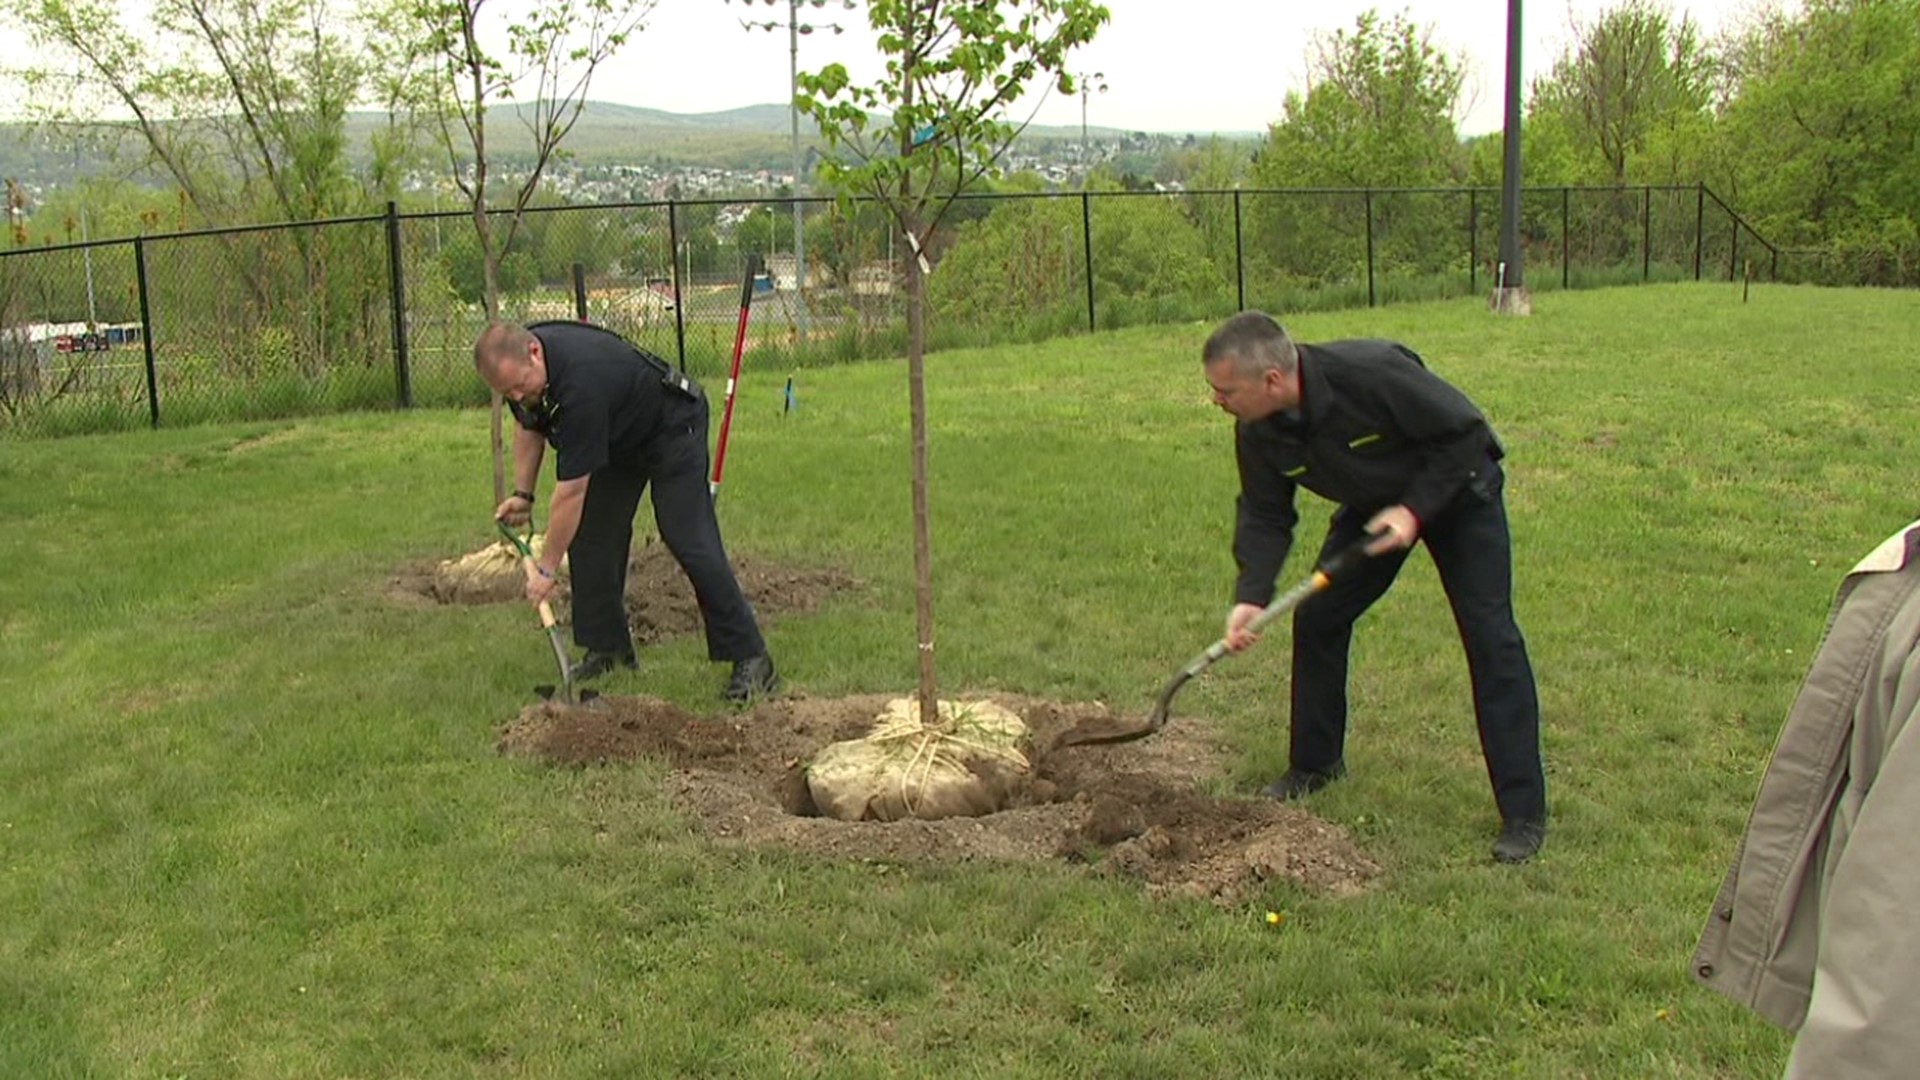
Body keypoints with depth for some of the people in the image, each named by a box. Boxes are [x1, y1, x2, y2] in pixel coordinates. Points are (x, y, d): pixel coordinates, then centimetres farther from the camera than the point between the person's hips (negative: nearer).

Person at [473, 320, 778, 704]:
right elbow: (529, 424, 9)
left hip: (671, 428, -9)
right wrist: (522, 494, 2)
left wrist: (547, 568, -23)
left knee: (689, 542, -16)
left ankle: (750, 658, -10)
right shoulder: (517, 362, -14)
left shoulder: (580, 381, -39)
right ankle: (609, 648, 11)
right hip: (616, 439, 9)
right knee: (589, 535, 0)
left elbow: (571, 490, -32)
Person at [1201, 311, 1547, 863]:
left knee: (1489, 634, -12)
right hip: (1373, 503, 6)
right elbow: (1265, 515, -9)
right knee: (1316, 618, 0)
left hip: (1455, 487, -6)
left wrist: (1414, 508, -31)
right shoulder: (1257, 433, -19)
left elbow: (1464, 431, -28)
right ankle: (1315, 763, 22)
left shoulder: (1371, 373, -38)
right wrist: (1251, 595, -22)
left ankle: (1524, 811, -6)